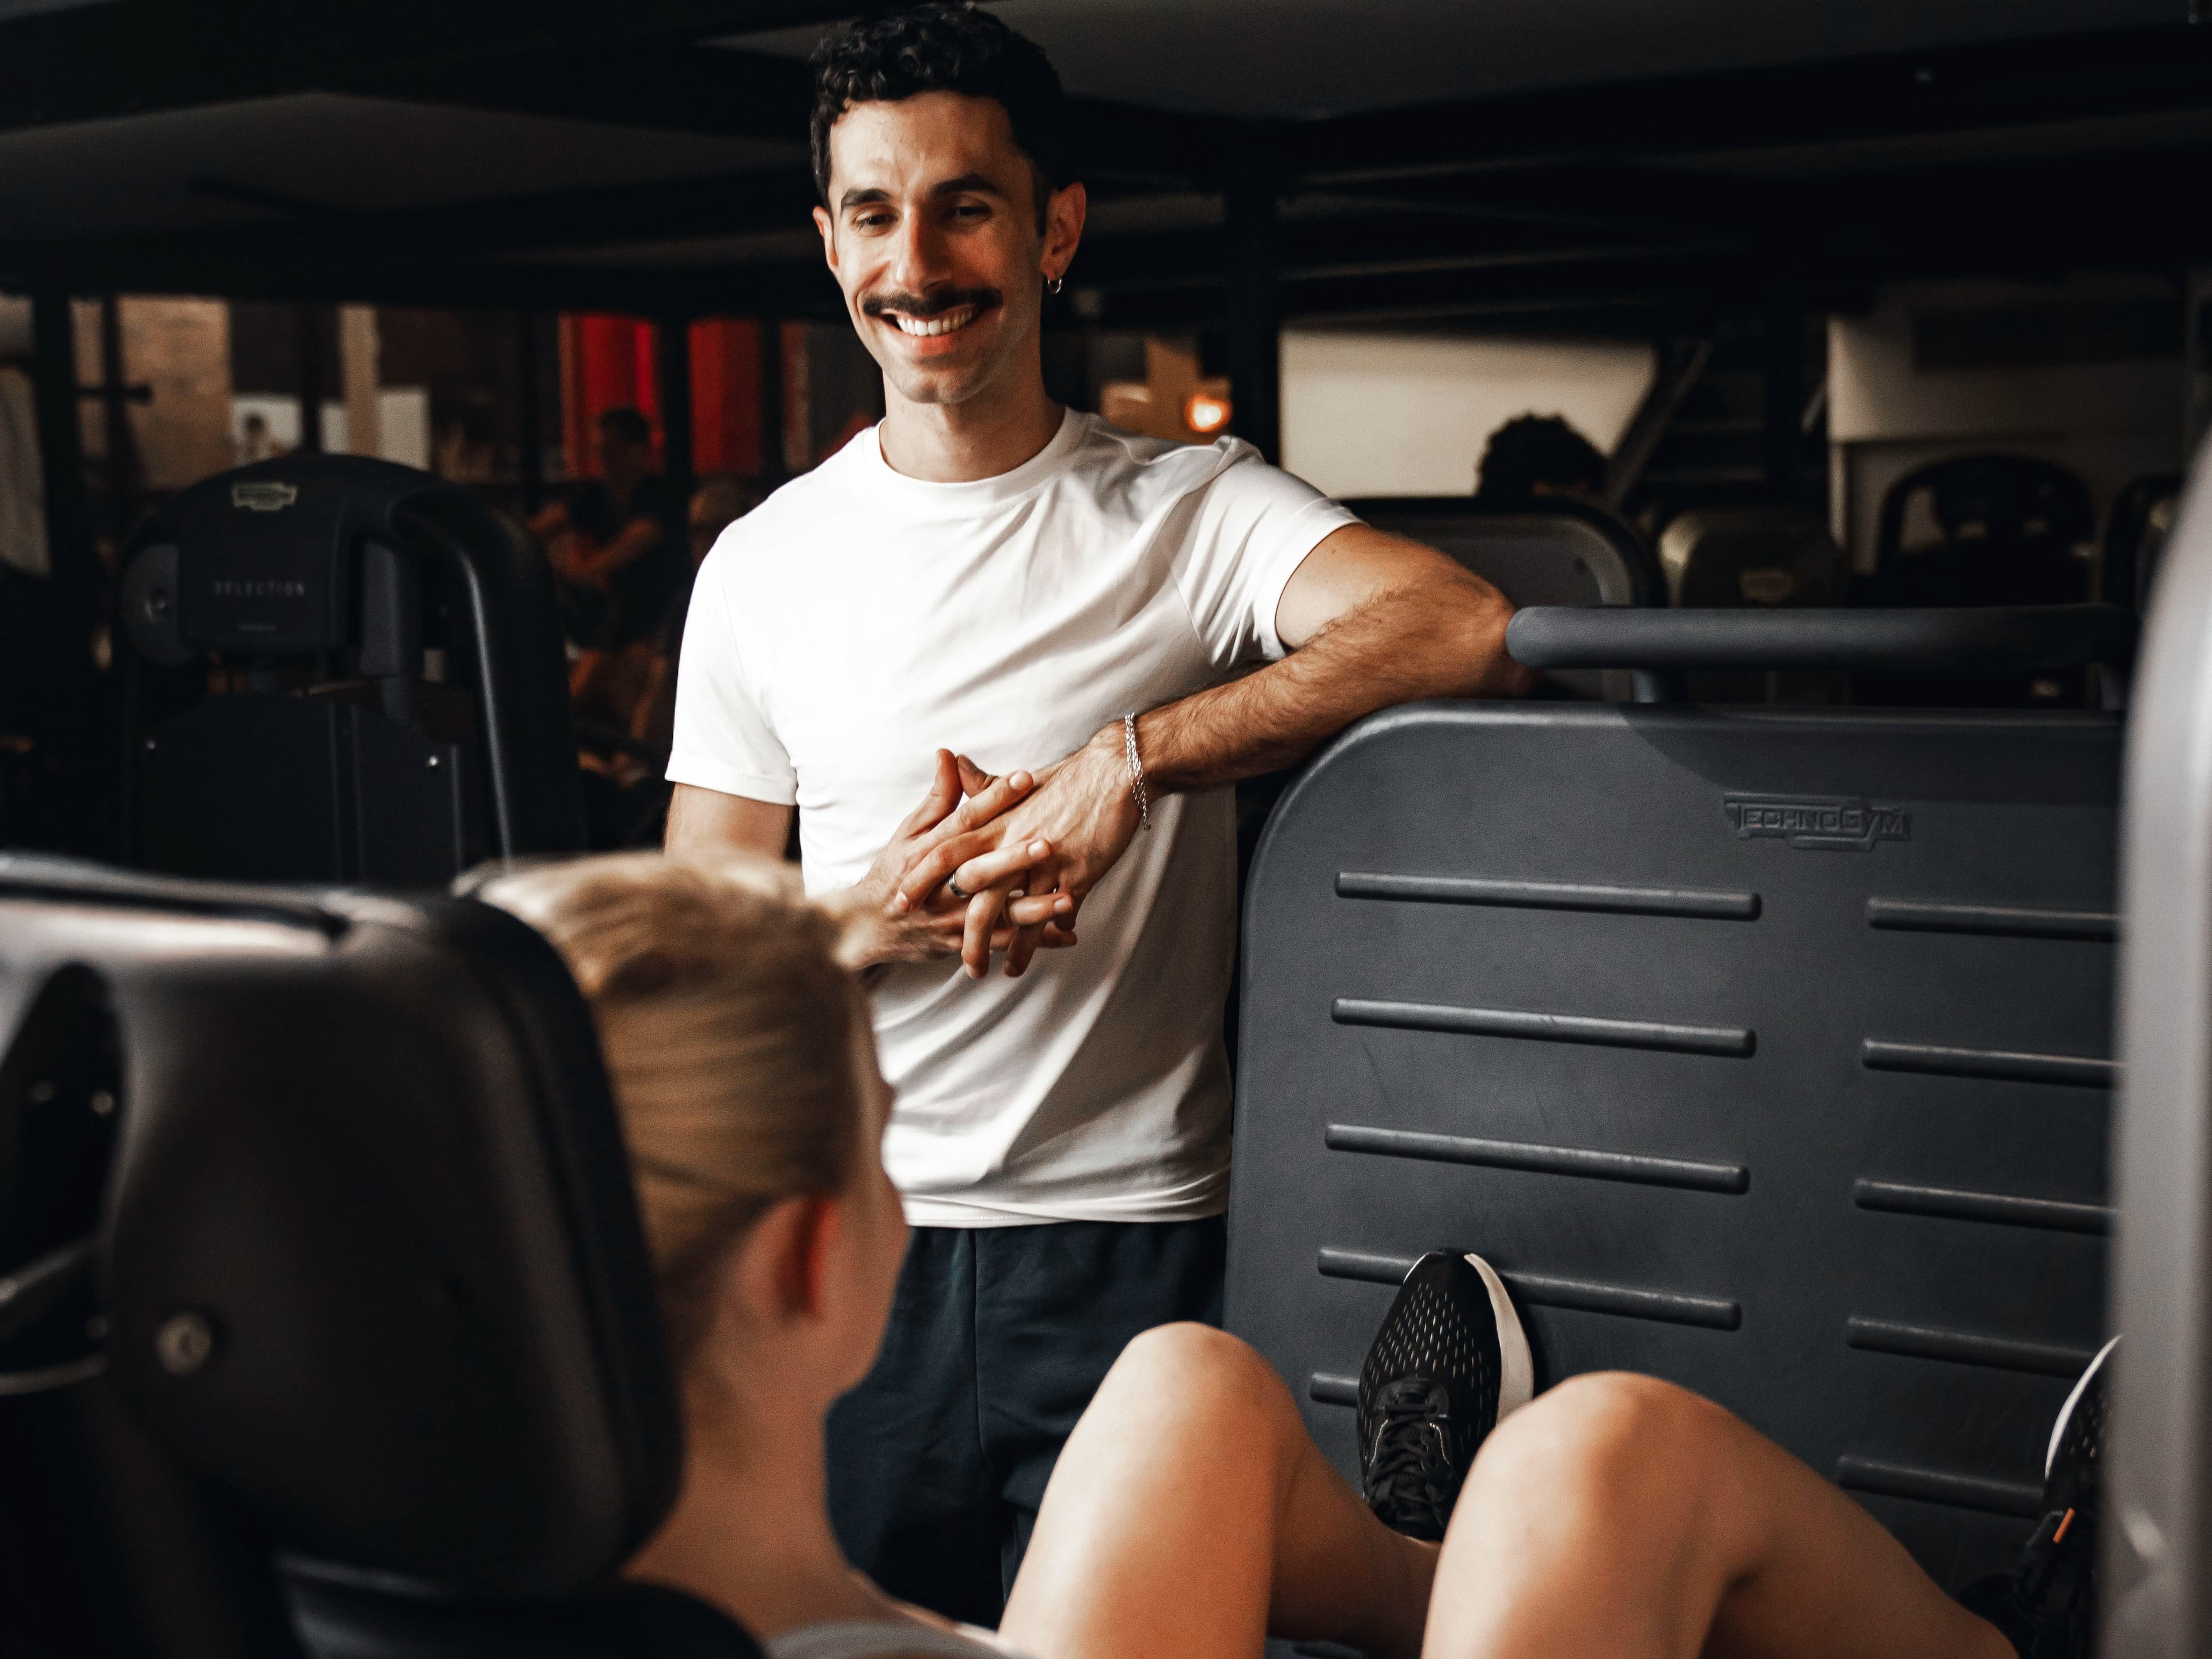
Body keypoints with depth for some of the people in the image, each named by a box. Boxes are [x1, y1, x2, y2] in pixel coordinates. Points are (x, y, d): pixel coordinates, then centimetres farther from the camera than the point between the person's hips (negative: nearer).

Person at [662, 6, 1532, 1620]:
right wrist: (878, 913, -14)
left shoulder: (1193, 511, -2)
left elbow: (1473, 631, -23)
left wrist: (1132, 760, -25)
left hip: (1136, 1244, -2)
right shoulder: (764, 565, 7)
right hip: (855, 1244, 3)